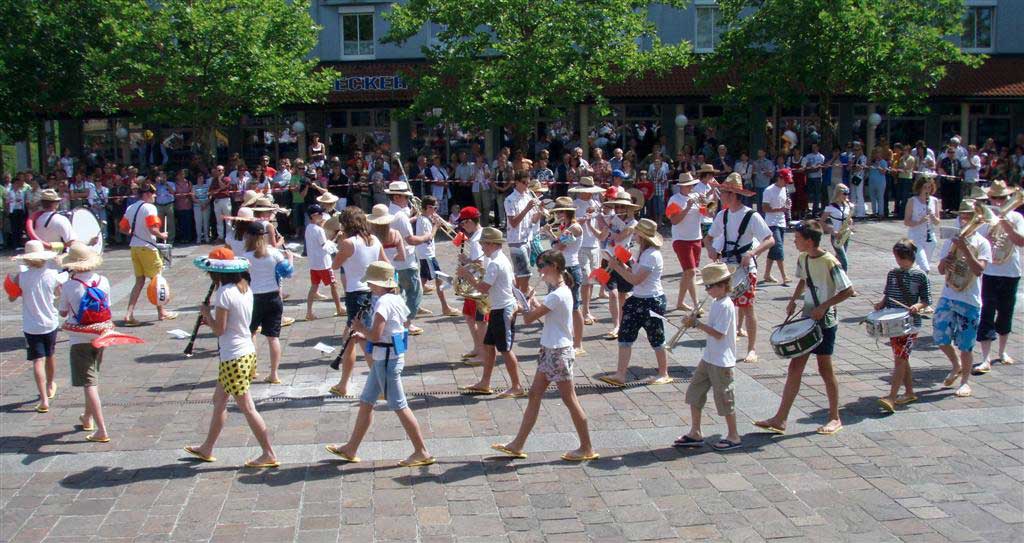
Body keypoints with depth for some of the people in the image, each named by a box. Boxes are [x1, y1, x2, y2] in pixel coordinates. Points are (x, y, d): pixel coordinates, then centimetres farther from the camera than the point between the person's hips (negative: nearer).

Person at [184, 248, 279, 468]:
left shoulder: (224, 293, -18)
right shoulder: (245, 288, 7)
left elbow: (219, 329, -17)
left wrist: (206, 312, -2)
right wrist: (213, 309, 7)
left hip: (234, 357, -9)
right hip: (247, 351, 9)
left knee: (247, 408, -2)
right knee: (219, 400, 20)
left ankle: (269, 454, 1)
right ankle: (207, 449, 32)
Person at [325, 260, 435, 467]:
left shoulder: (383, 302, -20)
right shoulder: (396, 299, 10)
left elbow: (376, 336, -24)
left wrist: (361, 328, -5)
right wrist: (364, 335, 11)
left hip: (387, 359, -10)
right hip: (385, 358, 10)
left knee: (399, 406, -2)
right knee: (366, 402, 16)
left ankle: (422, 452, 6)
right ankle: (351, 449, 26)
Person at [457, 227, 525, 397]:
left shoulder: (495, 263, -21)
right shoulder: (501, 259, 12)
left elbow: (483, 288, -22)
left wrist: (467, 276, -11)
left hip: (503, 311, -10)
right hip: (499, 309, 10)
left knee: (505, 349, -3)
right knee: (488, 345, 15)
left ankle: (517, 387, 4)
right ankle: (484, 383, 22)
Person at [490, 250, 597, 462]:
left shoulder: (557, 295, -22)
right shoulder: (563, 291, 10)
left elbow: (528, 318, -19)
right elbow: (543, 313, 18)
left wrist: (529, 303, -1)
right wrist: (535, 304, 3)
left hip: (558, 353, -10)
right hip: (549, 350, 10)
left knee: (570, 400, 0)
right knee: (534, 395, 11)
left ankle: (587, 449, 11)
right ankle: (517, 445, 16)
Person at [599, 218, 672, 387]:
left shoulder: (652, 255, -20)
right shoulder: (641, 252, 10)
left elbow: (635, 279, -23)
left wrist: (617, 267, -16)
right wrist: (622, 265, 0)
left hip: (652, 301, -9)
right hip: (637, 299, 9)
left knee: (656, 339, 5)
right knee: (625, 335, 2)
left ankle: (664, 374, 21)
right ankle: (620, 375, 2)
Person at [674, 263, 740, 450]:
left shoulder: (726, 306, -20)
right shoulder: (717, 303, 9)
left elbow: (718, 334, -24)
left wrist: (697, 323, -21)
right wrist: (695, 322, 5)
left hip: (722, 361, -10)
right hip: (709, 357, 10)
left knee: (724, 399, 2)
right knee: (694, 393, 11)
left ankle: (734, 437, 17)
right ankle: (695, 434, 20)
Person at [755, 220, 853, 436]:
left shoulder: (829, 262, -19)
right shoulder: (802, 258, 3)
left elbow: (848, 290, -17)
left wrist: (824, 306, -21)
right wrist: (793, 300, 8)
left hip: (825, 323, -7)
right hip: (806, 320, 7)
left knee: (825, 369, 4)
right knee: (795, 367, 6)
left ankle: (835, 418, 22)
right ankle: (780, 420, 8)